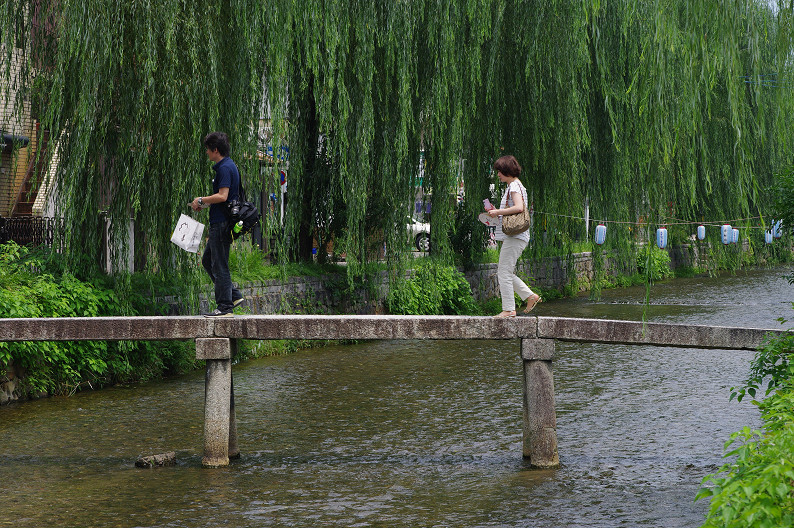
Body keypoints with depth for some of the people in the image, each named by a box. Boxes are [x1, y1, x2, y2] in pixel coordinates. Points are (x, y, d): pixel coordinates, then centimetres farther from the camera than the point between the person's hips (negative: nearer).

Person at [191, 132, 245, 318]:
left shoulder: (225, 168, -16)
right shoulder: (229, 166, 17)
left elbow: (222, 196, -24)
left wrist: (201, 200, -11)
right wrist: (205, 204, 18)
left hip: (221, 224, -11)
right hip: (220, 222, 11)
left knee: (219, 265, -6)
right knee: (208, 260, 17)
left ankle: (225, 307, -2)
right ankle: (234, 295, 17)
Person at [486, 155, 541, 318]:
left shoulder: (514, 186, -11)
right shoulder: (516, 185, 20)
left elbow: (519, 207, -27)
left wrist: (498, 212, -17)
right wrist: (498, 213, 14)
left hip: (514, 236, -10)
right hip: (512, 236, 10)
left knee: (504, 273, -8)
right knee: (504, 273, 14)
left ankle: (508, 309, -6)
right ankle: (530, 296, 15)